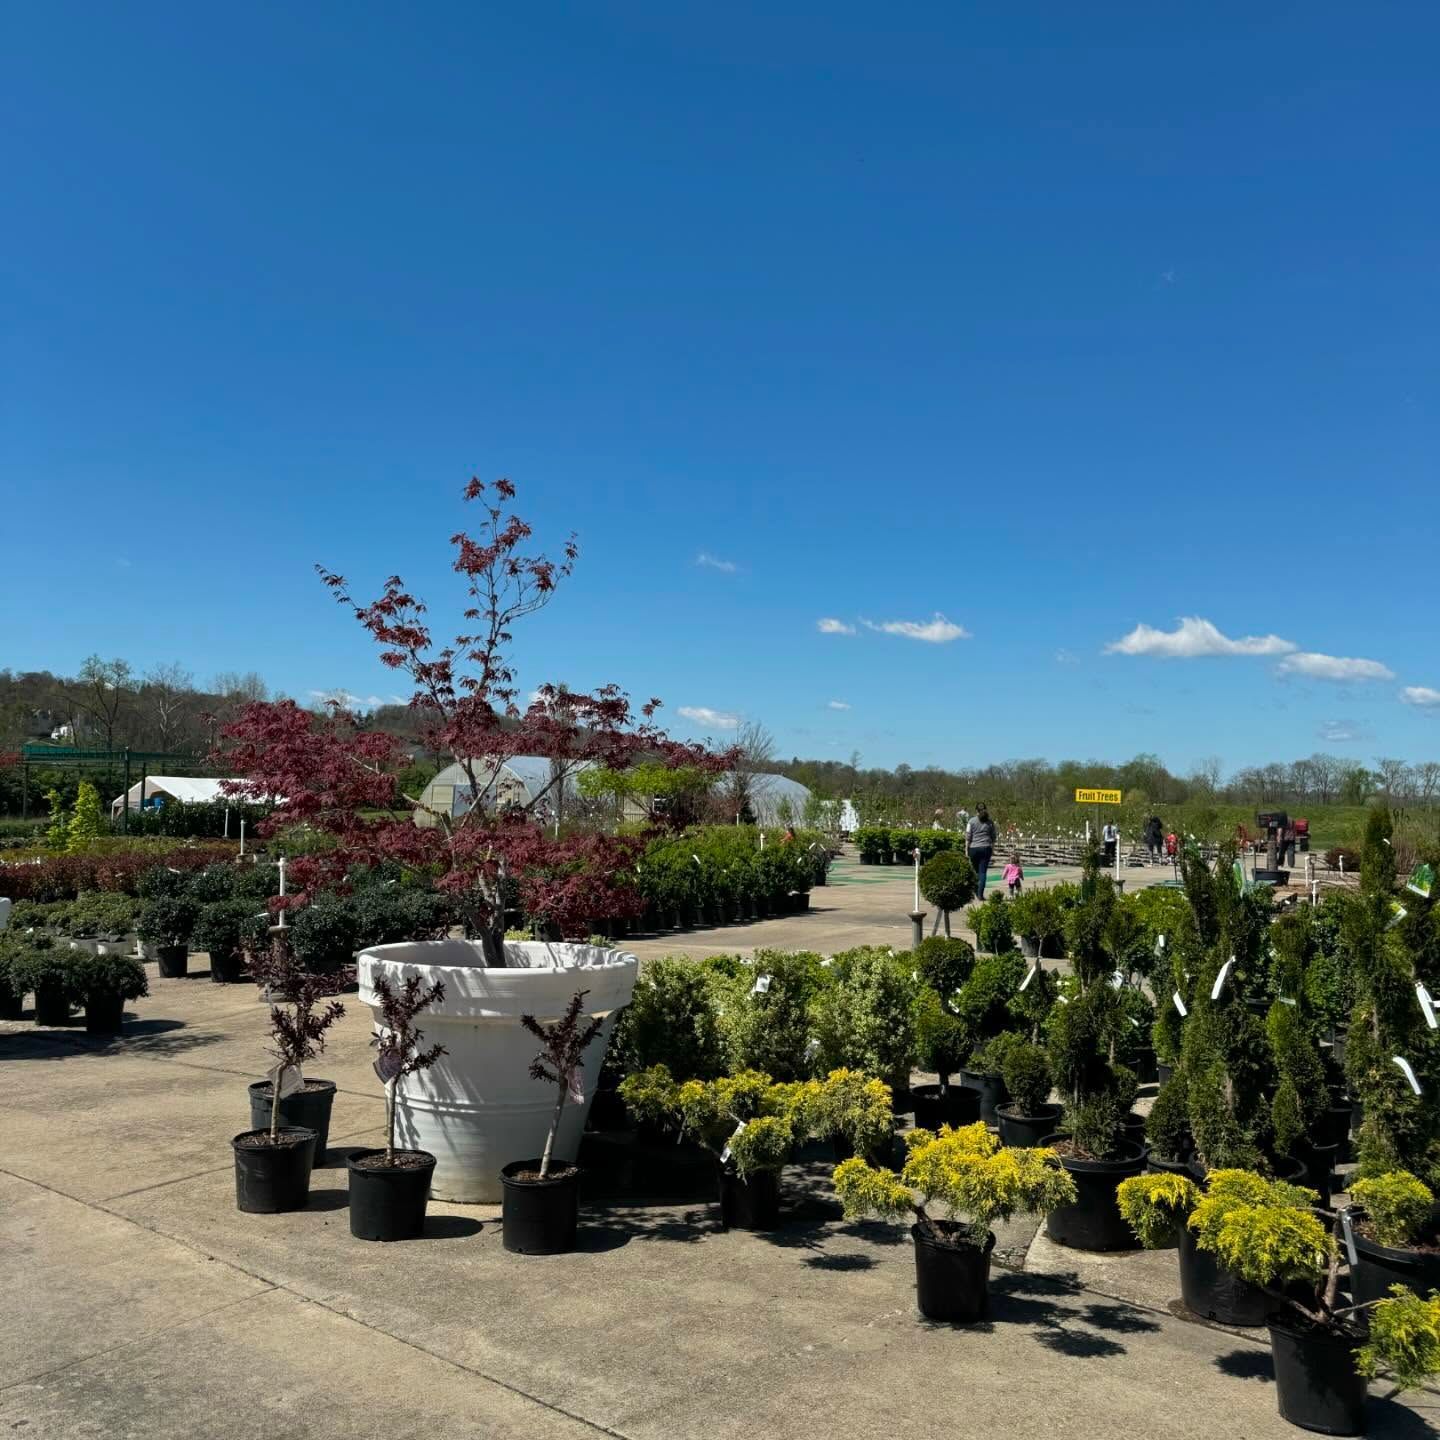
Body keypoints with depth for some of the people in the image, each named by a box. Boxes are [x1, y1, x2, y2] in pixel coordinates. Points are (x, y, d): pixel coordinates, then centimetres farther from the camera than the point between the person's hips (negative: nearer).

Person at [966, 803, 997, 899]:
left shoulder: (972, 821, -2)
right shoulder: (990, 822, 4)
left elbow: (968, 837, -3)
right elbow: (993, 837, 9)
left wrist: (966, 850, 3)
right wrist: (993, 849, 19)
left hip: (974, 848, 0)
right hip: (986, 848, 0)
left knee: (976, 870, 16)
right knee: (983, 872, 0)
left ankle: (976, 891, 21)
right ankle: (980, 895, -4)